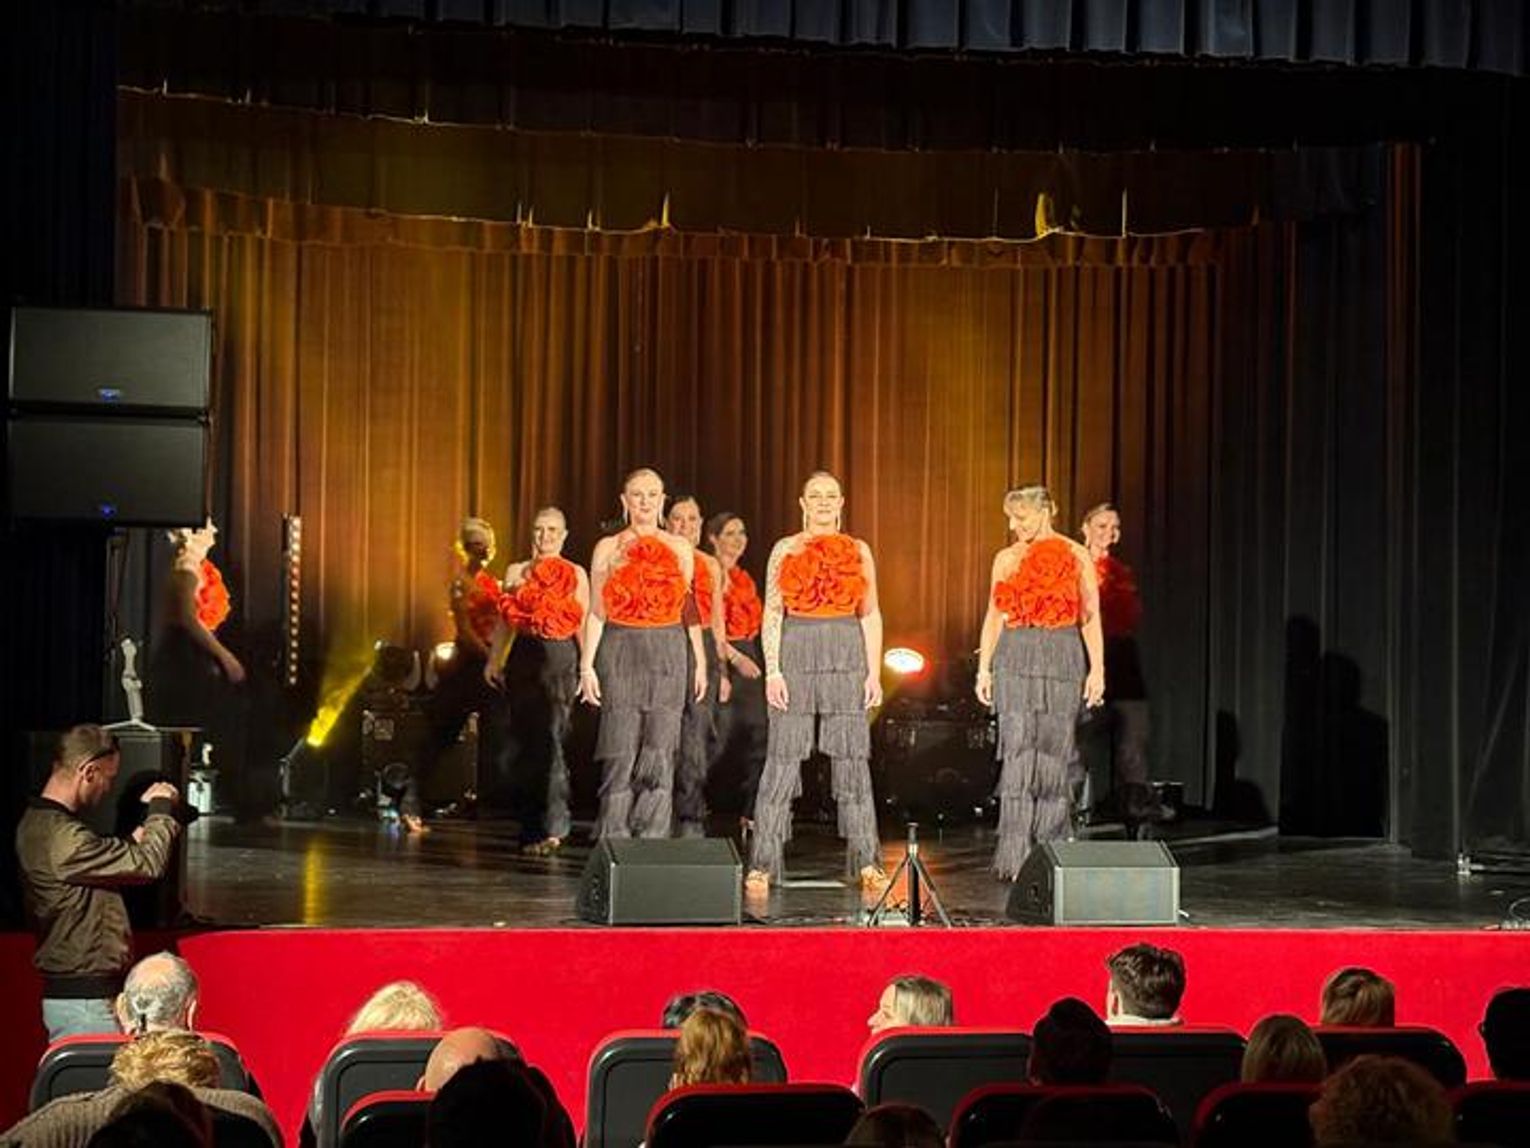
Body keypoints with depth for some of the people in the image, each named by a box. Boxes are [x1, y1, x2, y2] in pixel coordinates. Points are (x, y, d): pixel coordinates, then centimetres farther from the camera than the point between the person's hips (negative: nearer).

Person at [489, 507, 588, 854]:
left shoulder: (576, 574, 8)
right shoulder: (516, 572, 15)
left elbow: (584, 626, 6)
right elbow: (505, 622, 14)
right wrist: (493, 660, 3)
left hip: (561, 659, -3)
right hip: (524, 658, 3)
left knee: (549, 737, -14)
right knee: (524, 740, 3)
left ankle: (553, 826, -15)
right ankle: (530, 826, 12)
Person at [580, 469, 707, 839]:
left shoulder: (679, 548, 11)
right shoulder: (608, 549, 7)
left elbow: (690, 608, 13)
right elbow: (597, 611, 5)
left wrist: (700, 660, 8)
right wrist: (587, 666, -1)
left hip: (667, 655, 1)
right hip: (621, 654, -1)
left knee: (660, 755, -4)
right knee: (621, 755, -4)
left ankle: (653, 844, 1)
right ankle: (614, 844, 1)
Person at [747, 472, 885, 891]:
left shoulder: (858, 551, 11)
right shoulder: (786, 550, 6)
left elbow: (870, 616, 11)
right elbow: (772, 614, 2)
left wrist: (874, 671, 3)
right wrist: (772, 670, -7)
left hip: (846, 656, 2)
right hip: (796, 653, -2)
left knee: (852, 758, 3)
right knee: (783, 758, -4)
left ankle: (866, 862, 7)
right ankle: (763, 864, -2)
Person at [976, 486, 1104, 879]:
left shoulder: (1076, 556, 3)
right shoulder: (1006, 559, 10)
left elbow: (1090, 617, 2)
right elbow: (995, 617, 13)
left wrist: (1097, 668, -5)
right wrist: (984, 667, 7)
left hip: (1061, 658, -1)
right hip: (1015, 658, 1)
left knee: (1055, 753, 2)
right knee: (1017, 752, -6)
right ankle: (1015, 857, -7)